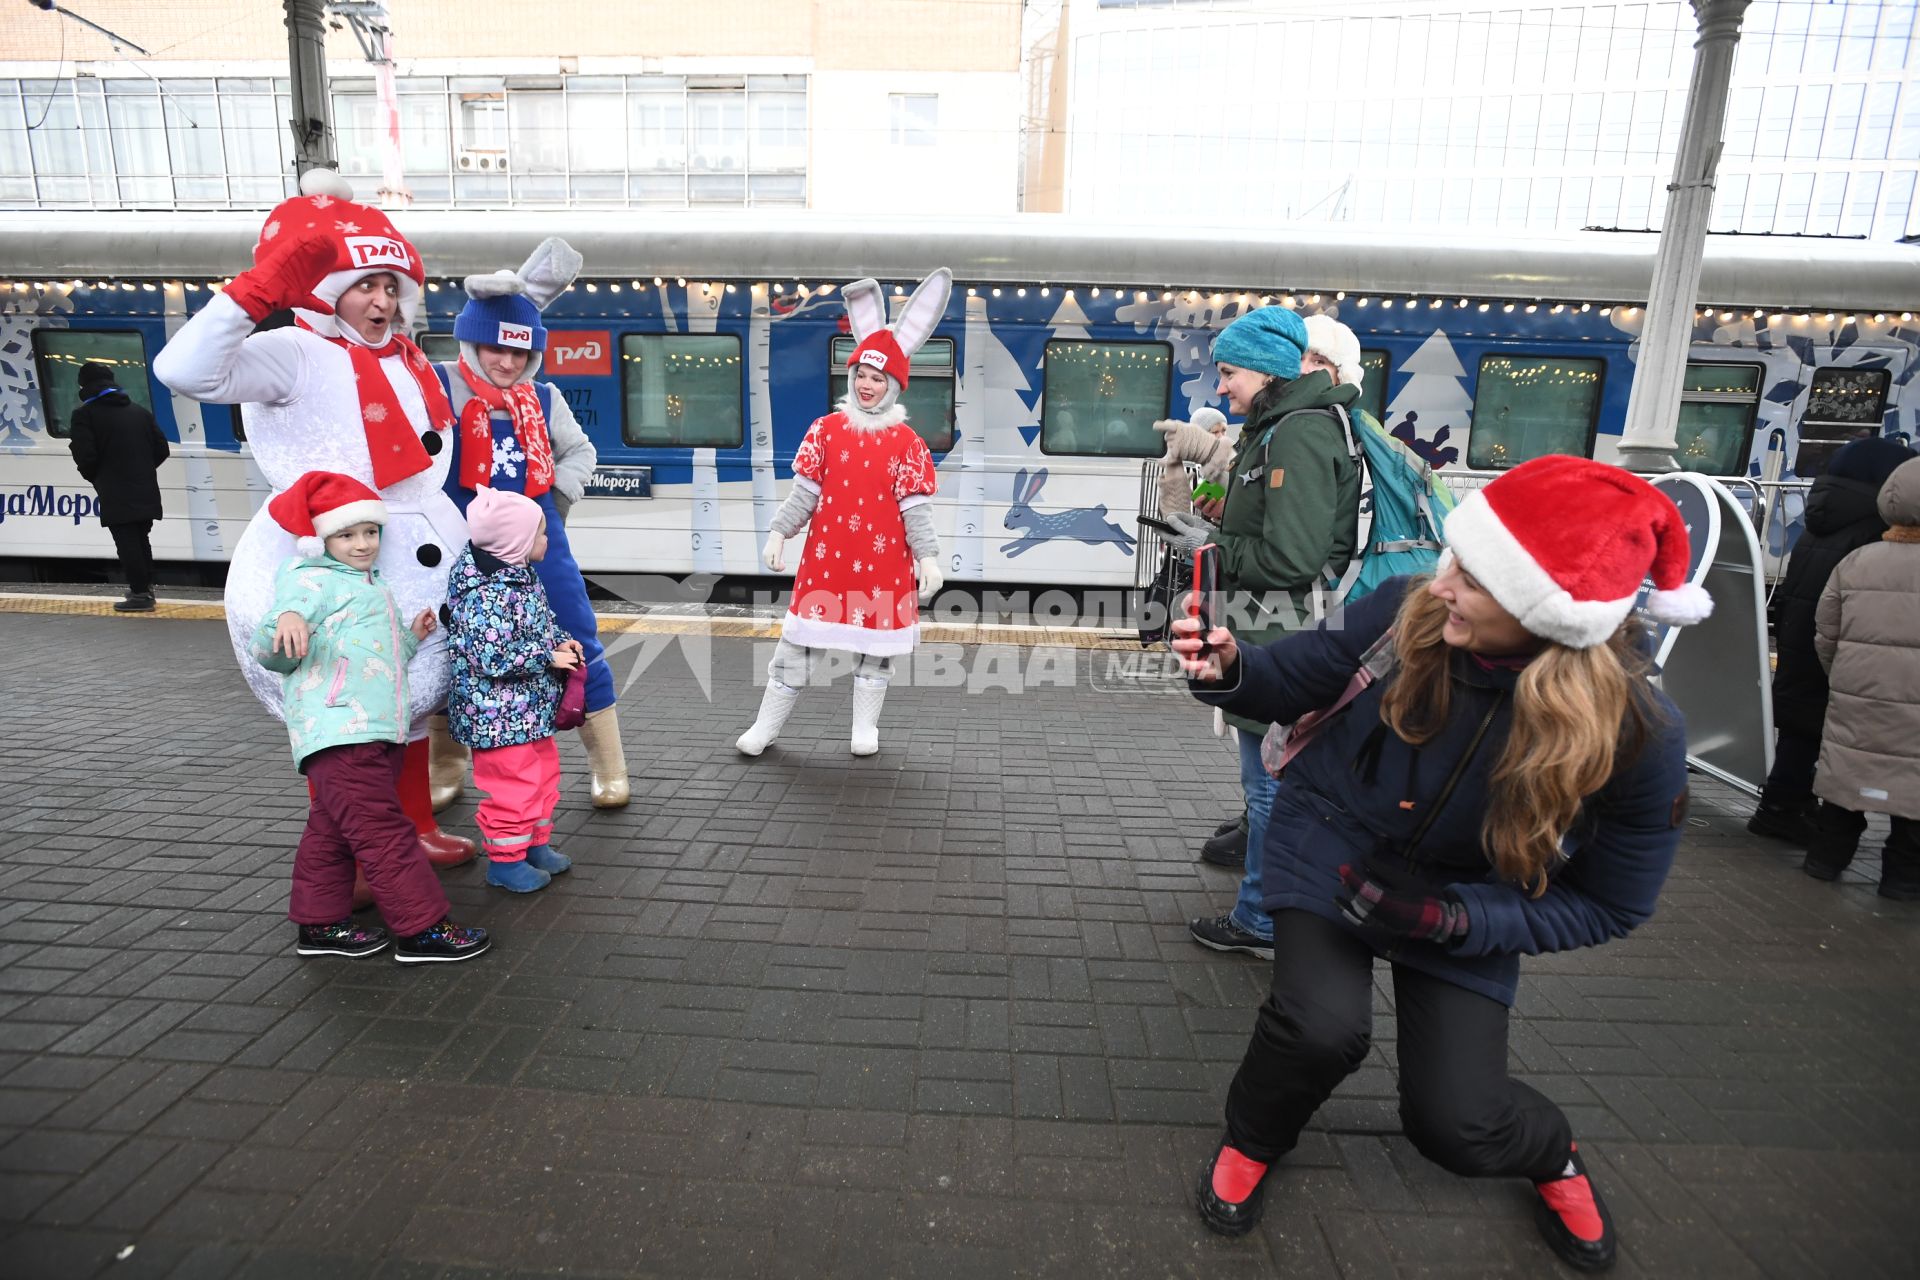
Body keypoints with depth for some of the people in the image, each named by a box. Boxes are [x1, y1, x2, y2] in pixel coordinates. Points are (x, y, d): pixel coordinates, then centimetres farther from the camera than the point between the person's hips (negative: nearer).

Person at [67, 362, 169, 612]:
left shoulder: (84, 415, -5)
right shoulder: (140, 411, 12)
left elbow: (86, 457, -13)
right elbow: (161, 449, 10)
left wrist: (93, 478, 8)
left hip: (117, 496, -6)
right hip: (145, 493, 6)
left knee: (127, 545, -2)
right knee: (140, 540, 18)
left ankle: (140, 594, -2)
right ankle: (145, 587, 25)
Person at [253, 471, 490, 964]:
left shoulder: (371, 588, 23)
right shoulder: (311, 580, -4)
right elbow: (270, 654, -15)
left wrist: (411, 637, 17)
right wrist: (285, 620, -34)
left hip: (377, 732, 9)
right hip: (338, 734, -9)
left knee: (332, 831, 17)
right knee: (384, 832, -8)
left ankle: (321, 923, 28)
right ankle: (421, 928, -4)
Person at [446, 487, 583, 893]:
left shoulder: (524, 578, 6)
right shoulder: (486, 596, -25)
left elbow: (544, 621, 22)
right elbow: (493, 658, -29)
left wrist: (562, 642, 3)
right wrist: (549, 657, -21)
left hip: (532, 708, 10)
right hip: (499, 715, -10)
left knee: (543, 774, 20)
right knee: (512, 784, 1)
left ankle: (536, 843, 36)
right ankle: (505, 860, 18)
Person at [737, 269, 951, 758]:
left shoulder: (906, 441, -4)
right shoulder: (826, 429, 2)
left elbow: (915, 506, -6)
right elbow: (805, 491, 3)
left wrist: (928, 556, -12)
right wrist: (778, 533, -2)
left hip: (883, 560, -1)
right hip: (826, 553, 2)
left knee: (875, 642, 9)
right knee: (797, 639, 6)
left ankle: (865, 726, 27)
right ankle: (767, 723, 19)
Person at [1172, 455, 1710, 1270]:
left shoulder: (1637, 735, -25)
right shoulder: (1405, 612, -25)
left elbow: (1608, 905, -11)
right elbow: (1293, 680, -7)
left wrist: (1453, 918, -25)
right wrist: (1230, 669, -31)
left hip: (1462, 899, 0)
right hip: (1330, 849, 0)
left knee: (1455, 1127, -5)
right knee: (1322, 1026, -26)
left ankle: (1551, 1155, 36)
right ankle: (1252, 1142, 12)